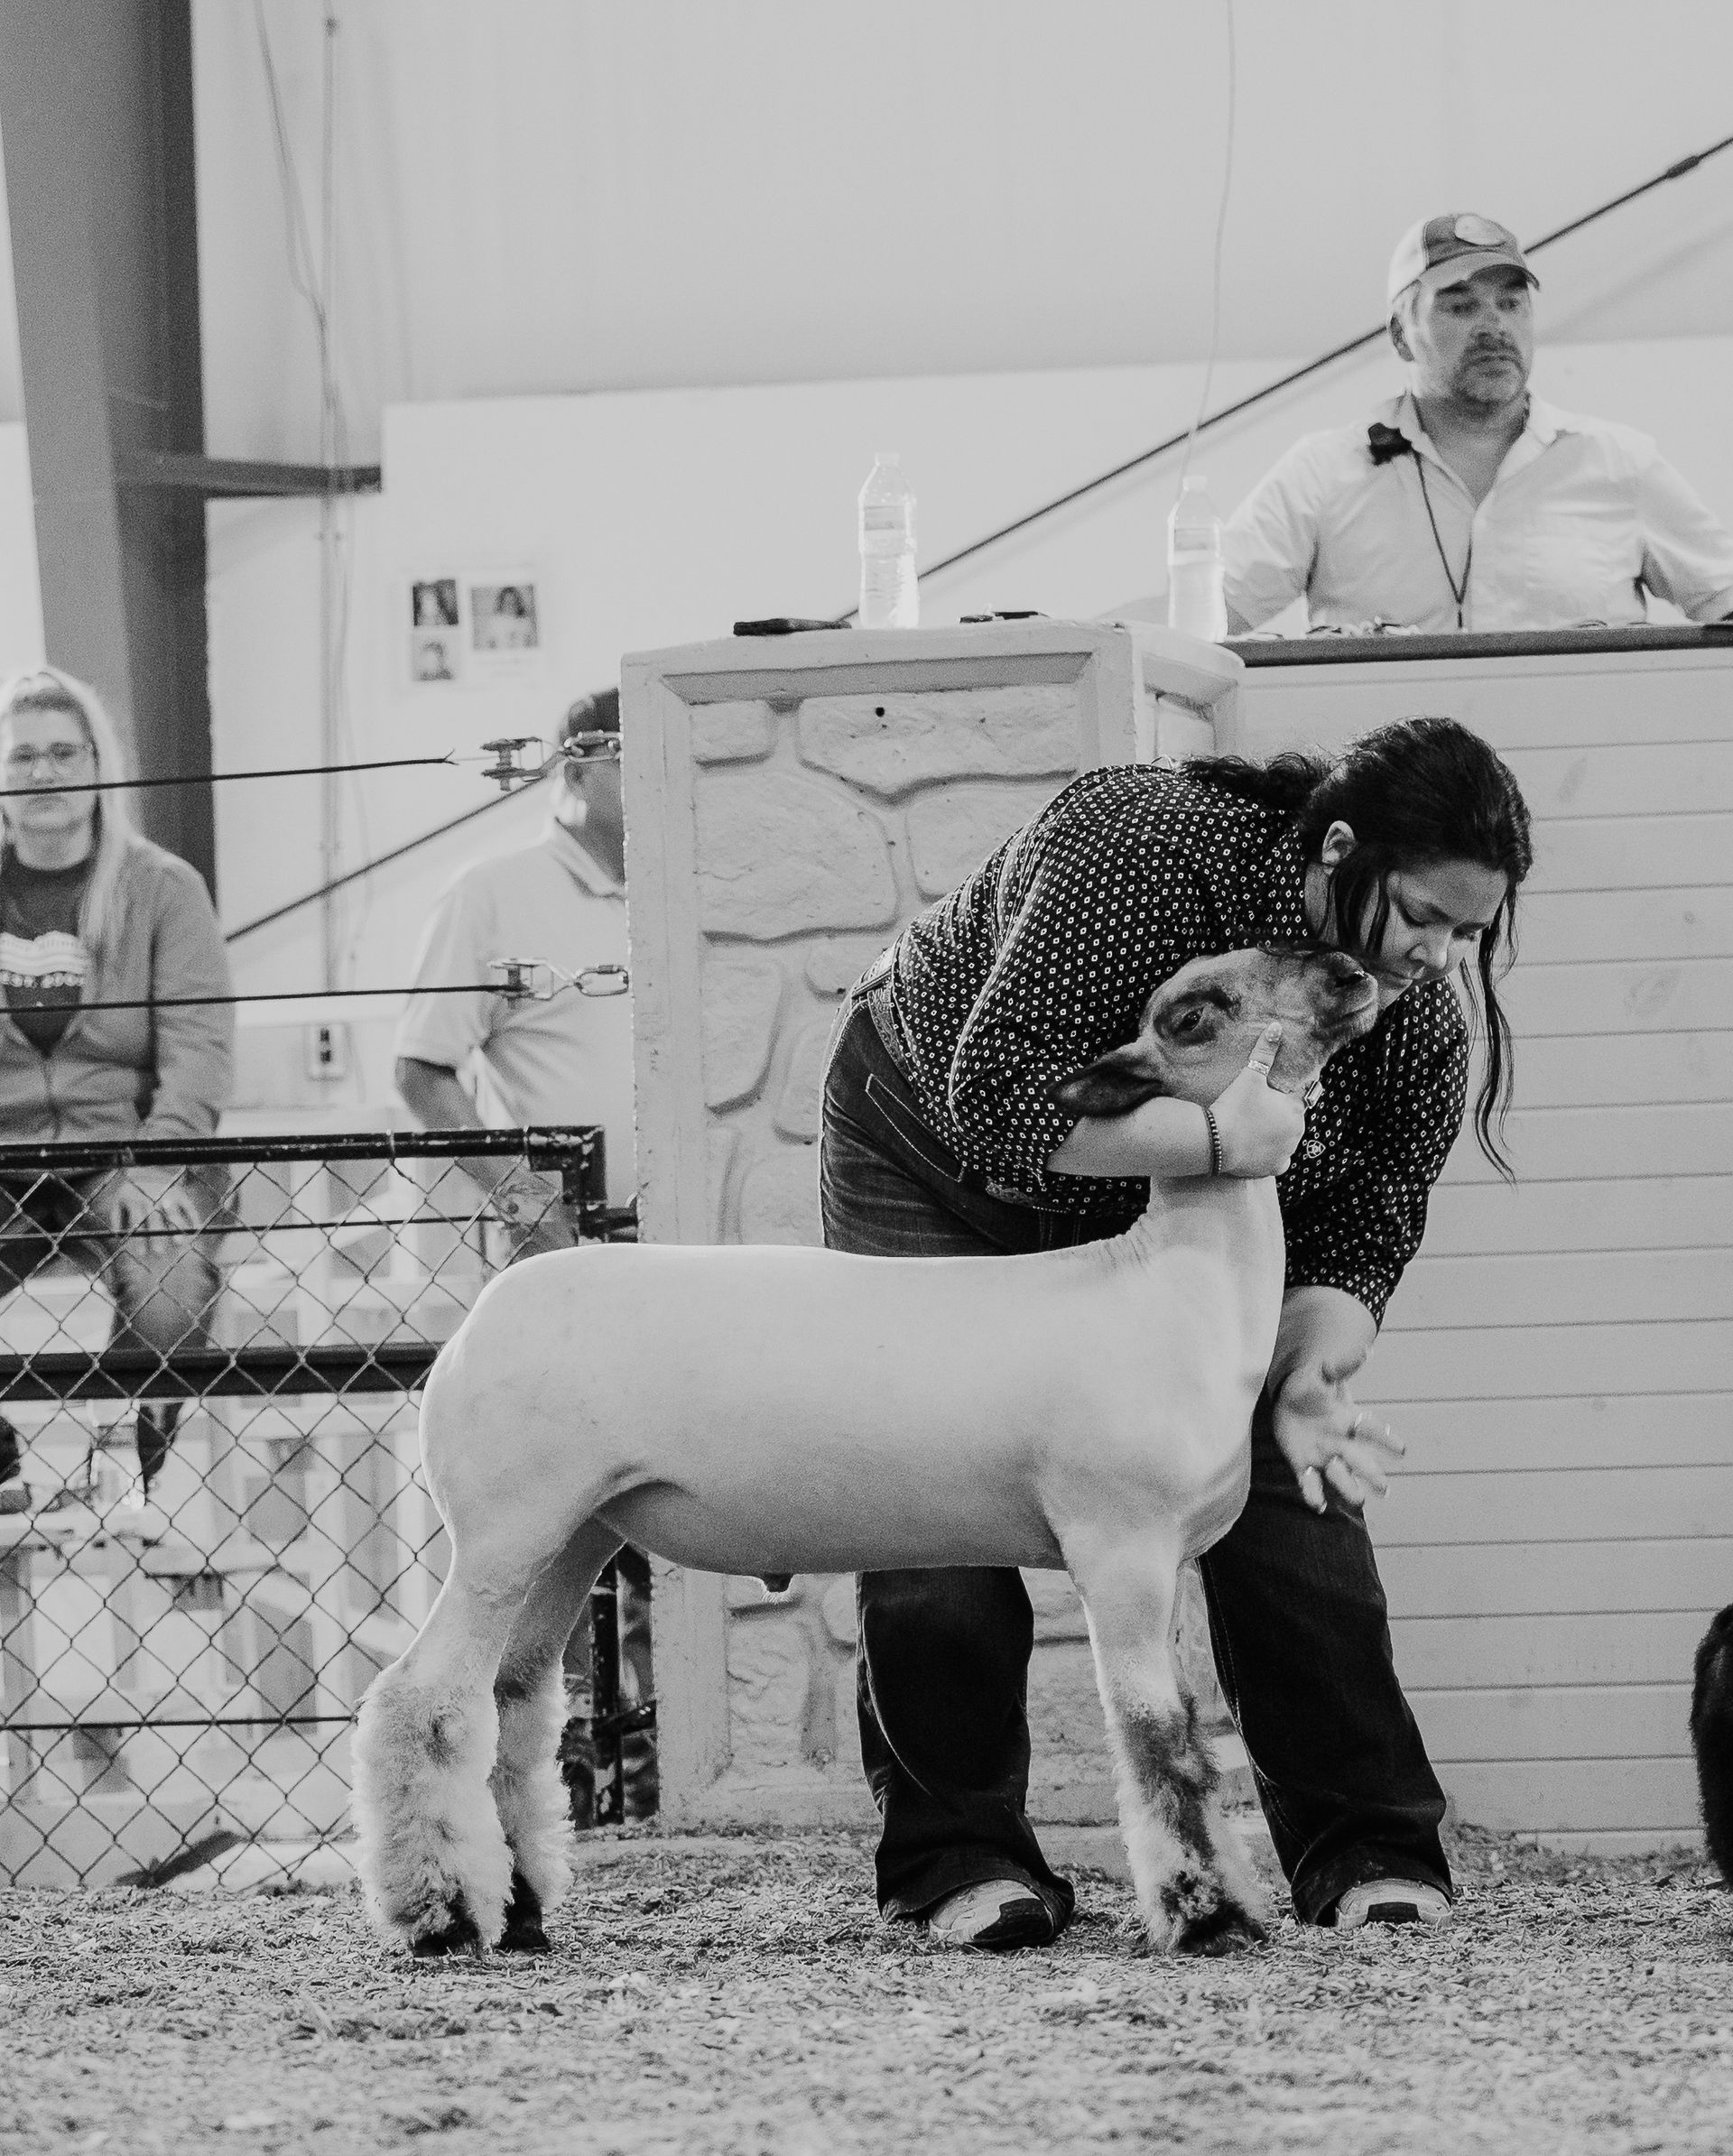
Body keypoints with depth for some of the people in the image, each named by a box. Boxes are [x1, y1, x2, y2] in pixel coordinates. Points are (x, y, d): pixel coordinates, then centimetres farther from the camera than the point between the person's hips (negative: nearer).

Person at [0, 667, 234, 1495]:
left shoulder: (162, 889, 6)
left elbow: (197, 1045, -2)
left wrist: (158, 1158, -18)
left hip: (127, 1156, -1)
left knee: (169, 1305, -32)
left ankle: (133, 1463, -3)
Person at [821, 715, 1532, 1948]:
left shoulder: (1423, 1018, -20)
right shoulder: (1140, 847, -37)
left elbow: (1358, 1241, -14)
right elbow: (1001, 1104, -39)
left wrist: (1308, 1382, -33)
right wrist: (1211, 1136, -48)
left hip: (1176, 1201, 4)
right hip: (937, 1146, -4)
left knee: (1284, 1485, -9)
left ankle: (1370, 1851, -2)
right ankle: (960, 1856, -2)